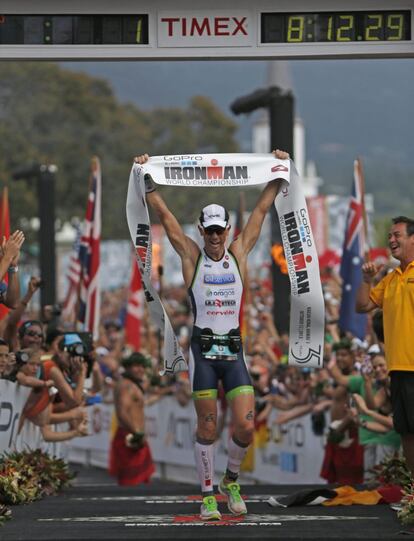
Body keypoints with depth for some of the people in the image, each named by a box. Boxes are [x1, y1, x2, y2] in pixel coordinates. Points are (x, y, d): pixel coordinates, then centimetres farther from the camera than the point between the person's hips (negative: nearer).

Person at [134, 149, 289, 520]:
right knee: (207, 427, 1)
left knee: (246, 426, -6)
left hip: (234, 350, 2)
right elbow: (164, 215, 3)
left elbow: (261, 210, 12)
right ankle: (207, 495, 12)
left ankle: (231, 481, 20)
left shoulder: (239, 252, 8)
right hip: (203, 350, -2)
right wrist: (147, 178, -1)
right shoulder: (191, 255, 4)